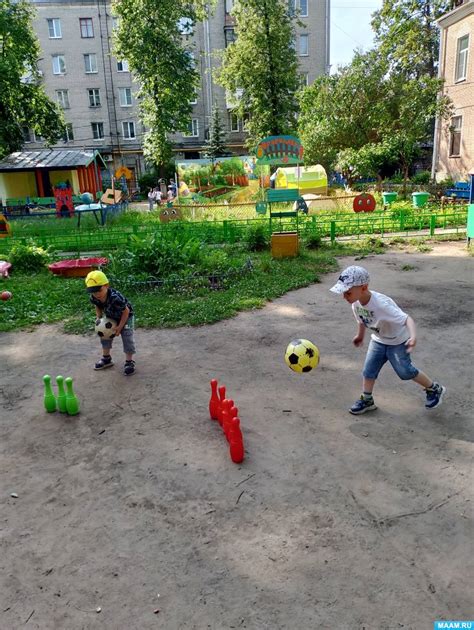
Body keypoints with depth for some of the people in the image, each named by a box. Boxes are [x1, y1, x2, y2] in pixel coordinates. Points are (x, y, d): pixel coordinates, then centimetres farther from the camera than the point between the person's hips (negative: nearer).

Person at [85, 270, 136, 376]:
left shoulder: (115, 298, -43)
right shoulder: (94, 298, -24)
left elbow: (126, 311, -29)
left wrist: (120, 327, -25)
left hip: (126, 317, -6)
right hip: (110, 318, 7)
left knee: (127, 338, -8)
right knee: (105, 336, 14)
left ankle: (129, 362, 5)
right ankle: (106, 358, 31)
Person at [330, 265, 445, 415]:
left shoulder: (381, 304, -40)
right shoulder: (356, 303, -18)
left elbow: (406, 319, -45)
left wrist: (413, 337, -63)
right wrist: (360, 336, 21)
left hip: (398, 341, -6)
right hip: (378, 340, 6)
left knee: (405, 371, 4)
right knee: (369, 370, 5)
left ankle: (435, 389, 29)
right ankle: (367, 400, 24)